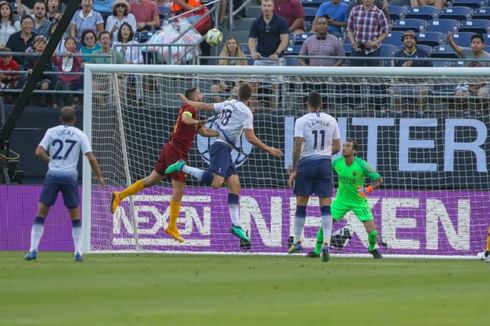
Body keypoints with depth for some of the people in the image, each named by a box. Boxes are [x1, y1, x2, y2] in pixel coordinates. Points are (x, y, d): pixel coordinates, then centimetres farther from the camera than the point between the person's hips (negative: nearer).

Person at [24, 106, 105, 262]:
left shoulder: (51, 132, 5)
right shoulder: (80, 135, 3)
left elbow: (39, 152, -3)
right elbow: (91, 157, -3)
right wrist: (99, 176, 7)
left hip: (53, 175, 0)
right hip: (70, 176, 0)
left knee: (41, 213, 7)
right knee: (75, 216, 11)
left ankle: (33, 249, -2)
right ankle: (78, 252, 4)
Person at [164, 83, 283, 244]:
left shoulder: (229, 104, 15)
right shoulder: (246, 111, -7)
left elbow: (206, 106, 23)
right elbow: (250, 137, -11)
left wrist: (188, 102, 38)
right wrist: (268, 149, -3)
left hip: (224, 151, 9)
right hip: (222, 147, -9)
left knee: (235, 186, 5)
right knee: (217, 182, -24)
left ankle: (236, 225, 0)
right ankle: (183, 167, -14)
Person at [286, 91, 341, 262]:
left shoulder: (301, 121, -4)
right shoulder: (331, 121, 4)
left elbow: (297, 146, -11)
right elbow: (337, 147, 8)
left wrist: (293, 170, -8)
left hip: (306, 162, -1)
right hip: (325, 163, 1)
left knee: (301, 203, 12)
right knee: (325, 205, -2)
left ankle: (297, 242, 21)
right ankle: (326, 244, -16)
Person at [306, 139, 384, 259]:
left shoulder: (361, 165, -21)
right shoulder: (337, 162, -11)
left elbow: (379, 180, -19)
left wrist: (368, 189, -35)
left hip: (359, 201, -2)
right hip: (341, 200, 2)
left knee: (372, 231, -9)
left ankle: (372, 248, 24)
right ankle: (317, 251, 13)